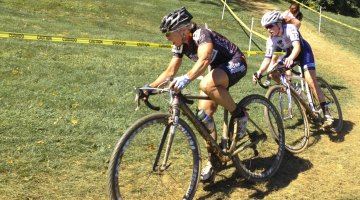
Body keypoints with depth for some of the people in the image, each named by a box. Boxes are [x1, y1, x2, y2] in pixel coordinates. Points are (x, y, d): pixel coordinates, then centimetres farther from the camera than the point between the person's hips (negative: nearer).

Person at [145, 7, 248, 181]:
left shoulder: (201, 34, -28)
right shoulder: (180, 46, -3)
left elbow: (204, 60, -47)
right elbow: (170, 71, 0)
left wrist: (186, 79, -63)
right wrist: (149, 87, -11)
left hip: (236, 63, -8)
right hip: (218, 69, 8)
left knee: (206, 85, -39)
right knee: (204, 115, -4)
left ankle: (239, 114, -16)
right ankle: (213, 160, 7)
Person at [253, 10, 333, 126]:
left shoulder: (290, 28, -32)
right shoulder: (271, 40, -19)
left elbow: (297, 47, -46)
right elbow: (267, 58, -22)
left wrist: (290, 58, -67)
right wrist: (259, 72, -39)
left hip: (304, 51, -5)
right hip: (289, 54, 6)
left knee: (311, 83, -18)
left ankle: (326, 113, -10)